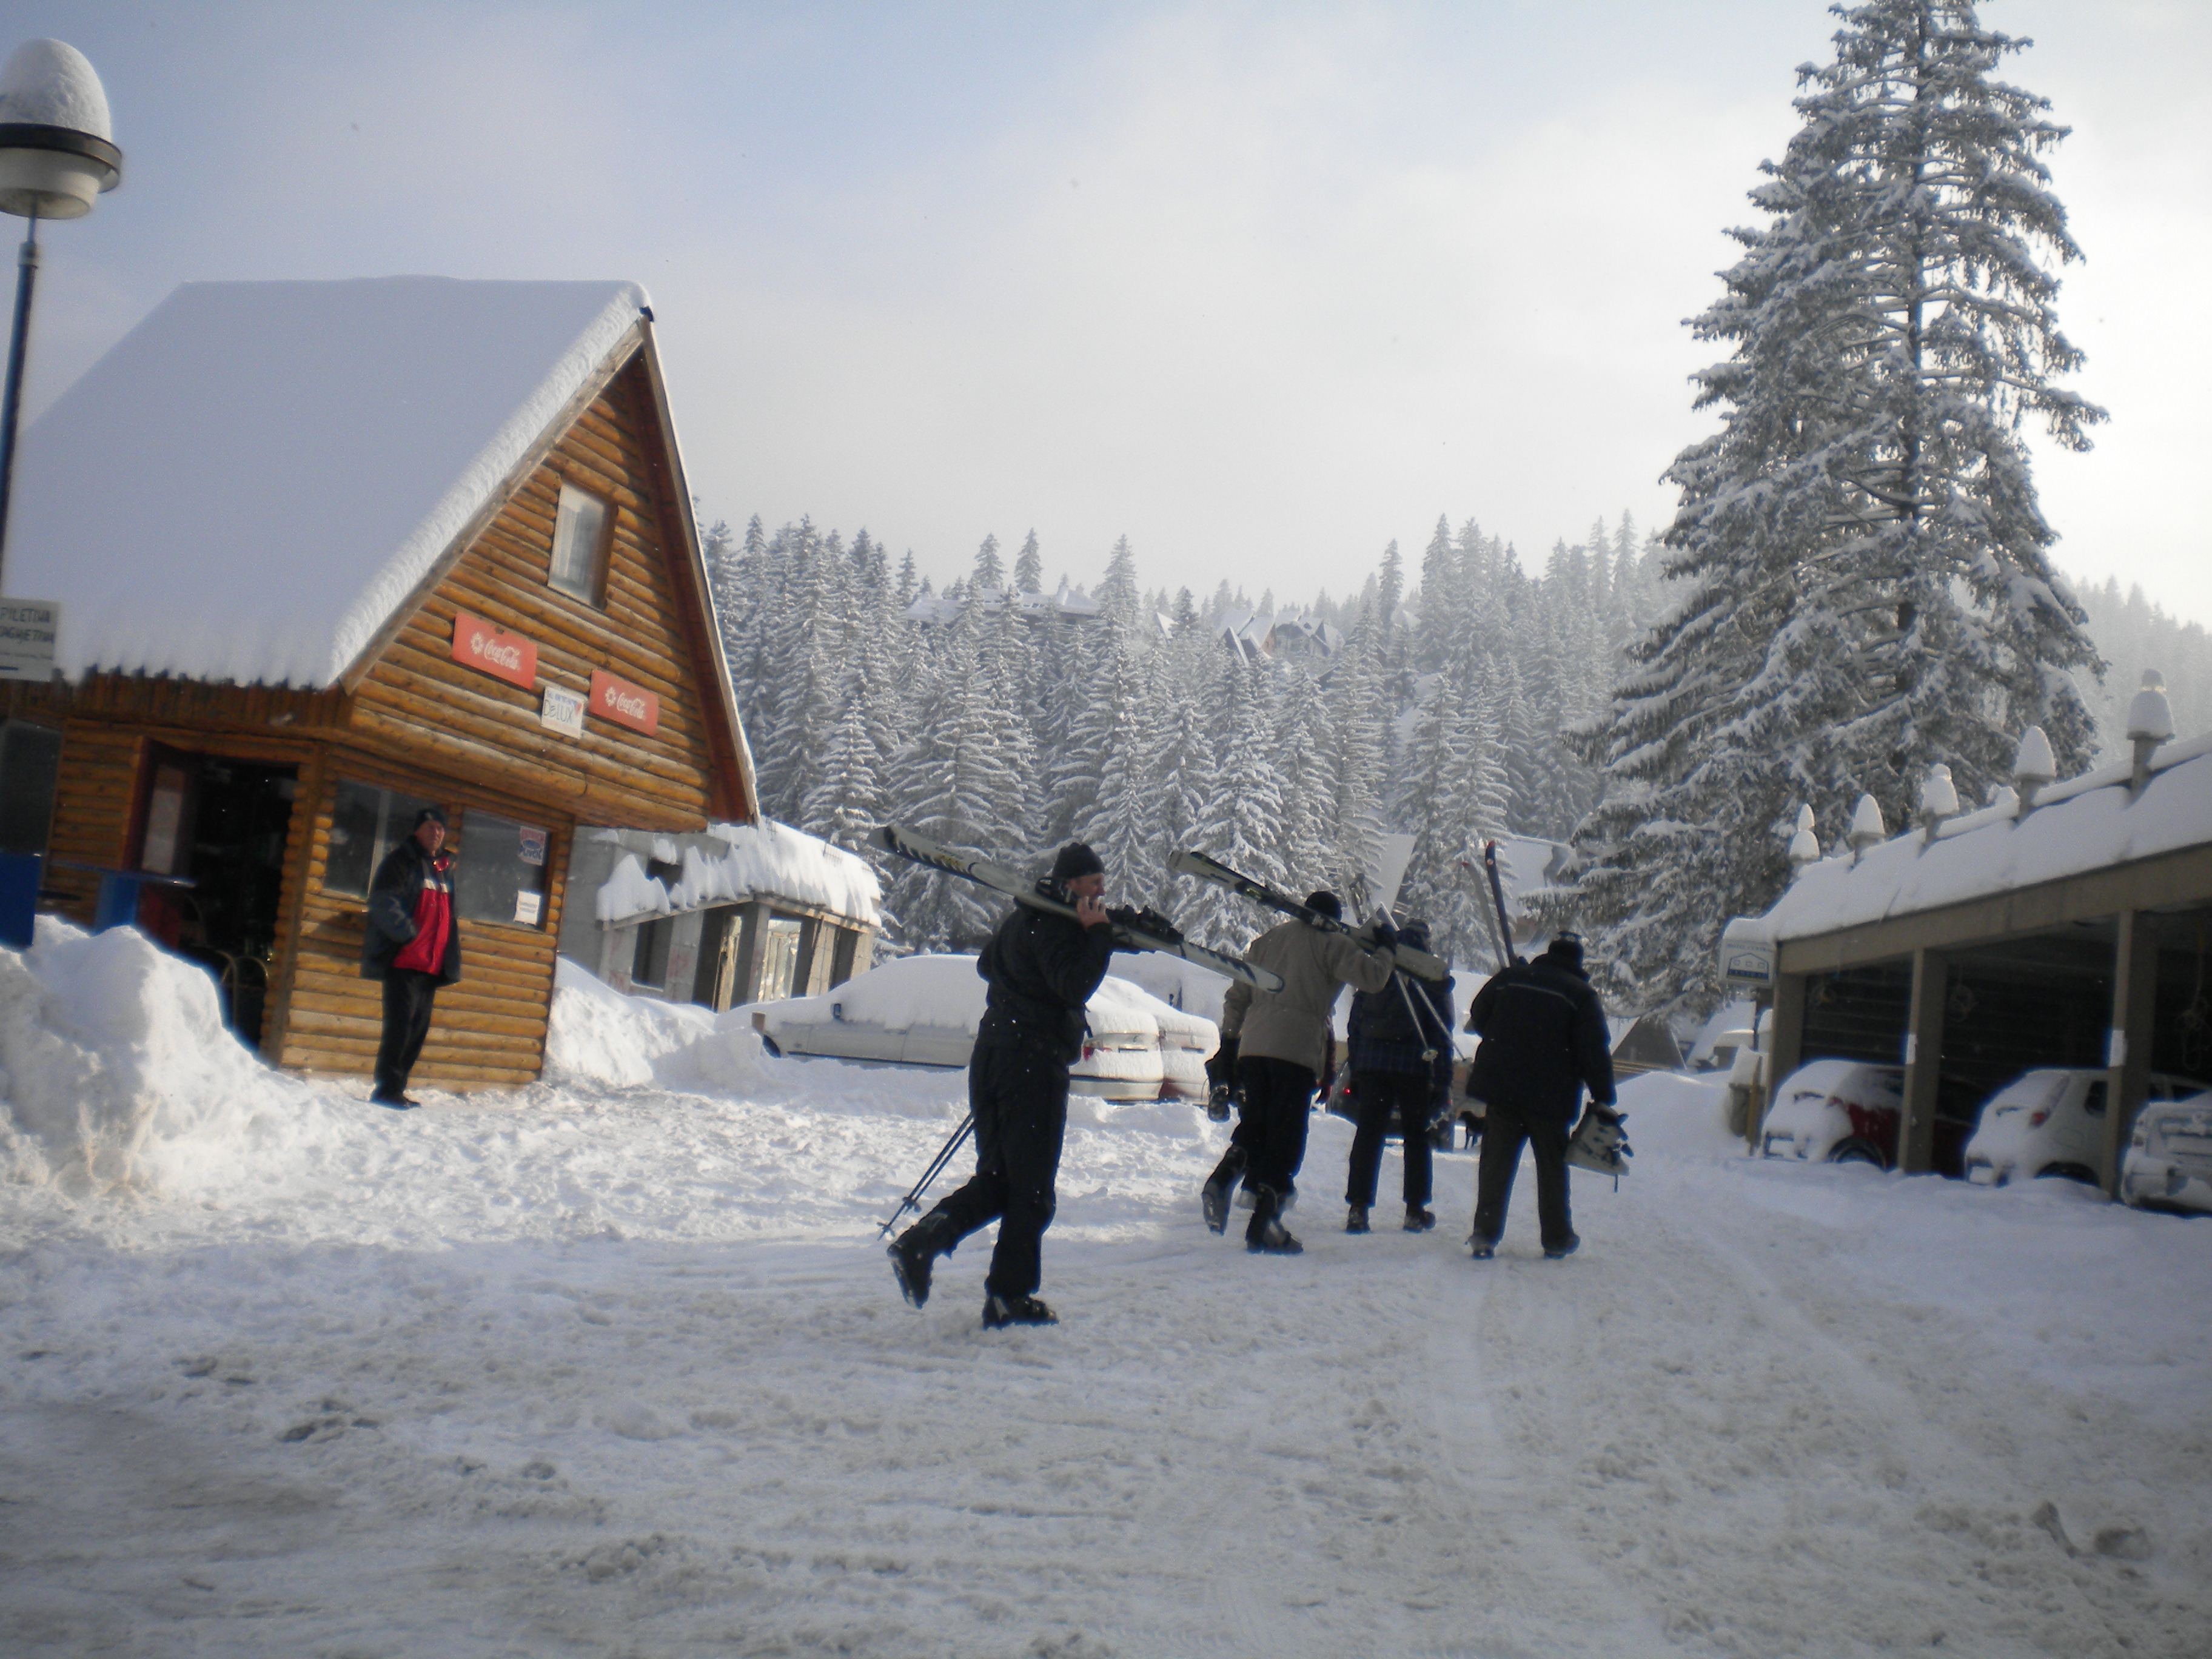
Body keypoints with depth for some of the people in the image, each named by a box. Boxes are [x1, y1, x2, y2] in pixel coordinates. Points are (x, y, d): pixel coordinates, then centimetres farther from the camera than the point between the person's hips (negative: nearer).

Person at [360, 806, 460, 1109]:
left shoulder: (444, 868, 20)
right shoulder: (401, 861, -2)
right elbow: (383, 902, -14)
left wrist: (449, 957, 19)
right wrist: (408, 935, -19)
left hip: (432, 965, 7)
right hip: (403, 960, -7)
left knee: (418, 1028, 7)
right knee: (401, 1025, -10)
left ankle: (395, 1089, 14)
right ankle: (387, 1089, -6)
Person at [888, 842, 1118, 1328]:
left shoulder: (1023, 918, 18)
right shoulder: (1054, 924, -11)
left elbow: (987, 965, 34)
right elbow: (1075, 985, -23)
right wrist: (1099, 932, -17)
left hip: (993, 1055, 9)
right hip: (1034, 1063, -9)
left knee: (997, 1177, 15)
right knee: (1031, 1189, -1)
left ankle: (923, 1238, -4)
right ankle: (1009, 1297, 2)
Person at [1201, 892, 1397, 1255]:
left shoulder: (1267, 940, 22)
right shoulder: (1332, 944, 6)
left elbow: (1236, 996, 22)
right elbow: (1372, 977, -7)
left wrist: (1229, 1038, 28)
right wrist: (1385, 947, 11)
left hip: (1251, 1047, 5)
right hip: (1297, 1051, -5)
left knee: (1254, 1125, 18)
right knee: (1286, 1134, 0)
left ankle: (1222, 1179, -8)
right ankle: (1264, 1226, -3)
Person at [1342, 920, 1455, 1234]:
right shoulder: (1434, 981, 0)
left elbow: (1354, 1028, 10)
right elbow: (1442, 1035, -4)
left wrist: (1355, 1074, 13)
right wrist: (1442, 1082, -2)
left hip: (1371, 1066, 2)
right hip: (1414, 1068, -2)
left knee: (1368, 1134, 4)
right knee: (1416, 1136, 9)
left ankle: (1358, 1207, -3)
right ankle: (1415, 1211, 10)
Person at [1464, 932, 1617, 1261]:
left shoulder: (1508, 977, 6)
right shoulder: (1581, 995, -4)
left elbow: (1478, 1018, 17)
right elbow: (1595, 1052, -9)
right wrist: (1603, 1099, -5)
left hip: (1500, 1089, 2)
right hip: (1550, 1097, -2)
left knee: (1496, 1163, 5)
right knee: (1552, 1167, 11)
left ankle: (1485, 1236, -1)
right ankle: (1557, 1240, 18)